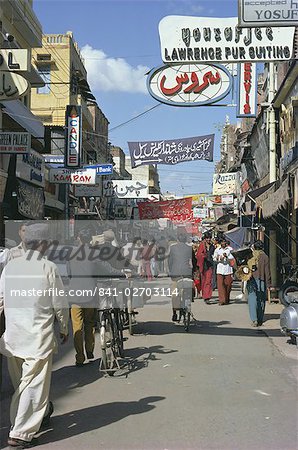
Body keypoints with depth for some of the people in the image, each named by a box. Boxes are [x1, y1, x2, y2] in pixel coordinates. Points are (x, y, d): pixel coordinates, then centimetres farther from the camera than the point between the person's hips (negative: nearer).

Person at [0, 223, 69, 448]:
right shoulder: (48, 267, -10)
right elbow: (60, 304, -5)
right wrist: (64, 329, 10)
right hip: (38, 336, -6)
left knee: (21, 382, 20)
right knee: (34, 384, 3)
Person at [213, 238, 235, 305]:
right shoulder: (217, 250, 9)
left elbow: (232, 259, 2)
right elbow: (214, 258, 6)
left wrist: (226, 256, -13)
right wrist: (219, 258, -12)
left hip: (228, 269, 0)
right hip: (220, 269, 0)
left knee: (228, 284, 2)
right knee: (220, 284, -8)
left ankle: (227, 300, 18)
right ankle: (221, 300, -8)